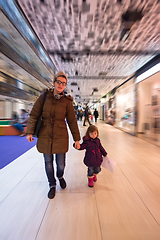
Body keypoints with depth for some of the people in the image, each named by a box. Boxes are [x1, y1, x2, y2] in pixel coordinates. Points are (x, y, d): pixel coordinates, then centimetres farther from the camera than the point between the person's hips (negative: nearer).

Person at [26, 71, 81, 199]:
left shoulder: (67, 101, -2)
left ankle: (60, 176, 49)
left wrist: (77, 139, -1)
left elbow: (72, 121, -2)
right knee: (48, 163, 15)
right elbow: (34, 115, 3)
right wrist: (30, 131, -4)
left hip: (61, 137, -1)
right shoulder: (44, 97, 1)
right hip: (45, 136, 2)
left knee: (61, 164, 10)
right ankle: (52, 185, 44)